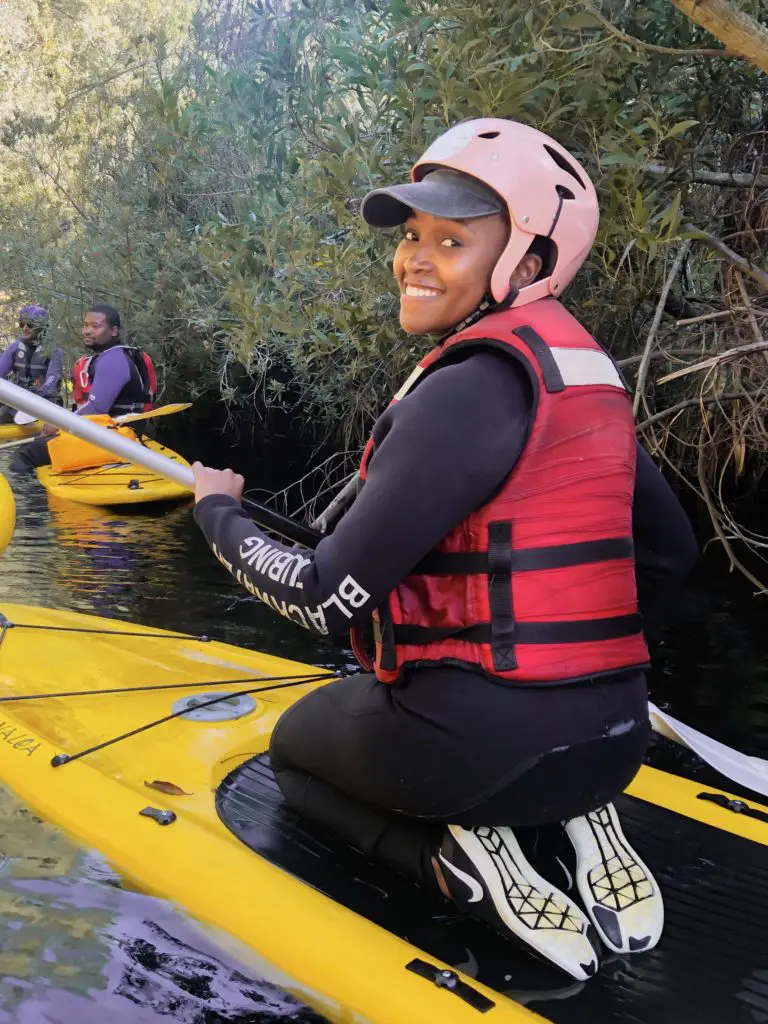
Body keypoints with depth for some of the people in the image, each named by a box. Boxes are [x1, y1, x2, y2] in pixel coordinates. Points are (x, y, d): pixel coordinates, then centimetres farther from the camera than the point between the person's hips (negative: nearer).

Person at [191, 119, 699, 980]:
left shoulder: (467, 388, -20)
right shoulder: (590, 375, 7)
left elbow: (326, 599, -17)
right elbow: (669, 559, 16)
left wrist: (218, 512, -1)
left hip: (481, 739, -7)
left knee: (295, 747, 24)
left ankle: (464, 860, -2)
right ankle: (570, 831, 10)